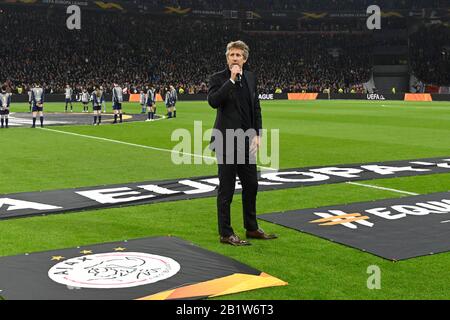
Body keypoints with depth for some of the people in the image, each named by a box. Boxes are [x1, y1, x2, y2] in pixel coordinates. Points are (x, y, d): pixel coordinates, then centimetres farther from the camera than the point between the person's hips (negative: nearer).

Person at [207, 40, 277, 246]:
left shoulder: (250, 78, 11)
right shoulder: (218, 78, -7)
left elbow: (256, 107, 15)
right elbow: (213, 101, -25)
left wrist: (257, 134, 6)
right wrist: (231, 80, -22)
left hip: (246, 140, 7)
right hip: (226, 141, -6)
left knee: (251, 185, 14)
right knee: (226, 188, 0)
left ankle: (252, 229, 28)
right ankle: (225, 233, 10)